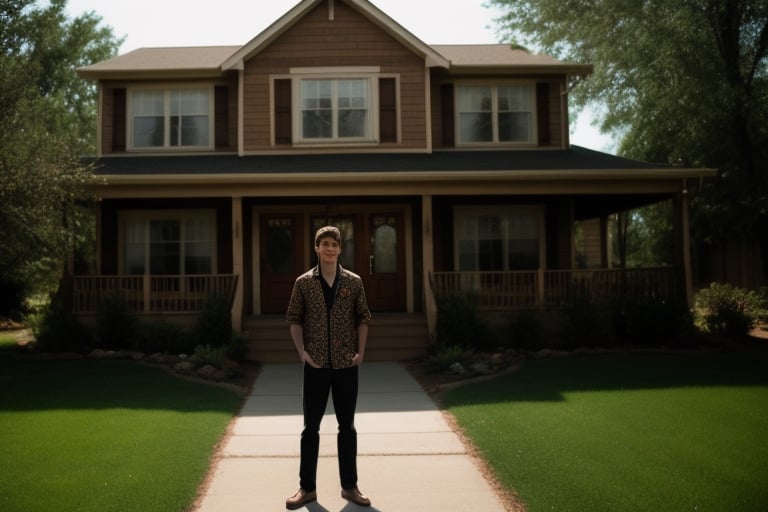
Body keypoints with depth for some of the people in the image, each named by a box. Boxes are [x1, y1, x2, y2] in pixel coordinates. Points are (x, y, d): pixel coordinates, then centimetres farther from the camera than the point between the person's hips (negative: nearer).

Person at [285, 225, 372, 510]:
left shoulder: (354, 282, 2)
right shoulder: (304, 283, 0)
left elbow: (363, 318, 6)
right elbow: (294, 319, 3)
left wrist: (361, 352, -3)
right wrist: (302, 351, -7)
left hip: (346, 364, 1)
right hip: (316, 365, -1)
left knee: (347, 426, 9)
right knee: (311, 426, 6)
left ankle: (349, 486, 20)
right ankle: (307, 488, 17)